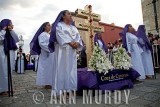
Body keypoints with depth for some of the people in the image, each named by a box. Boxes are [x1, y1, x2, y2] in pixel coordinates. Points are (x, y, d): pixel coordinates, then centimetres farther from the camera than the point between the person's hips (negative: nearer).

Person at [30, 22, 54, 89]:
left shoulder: (48, 35, 21)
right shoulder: (42, 34, -8)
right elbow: (41, 43, -19)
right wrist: (49, 49, -20)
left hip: (51, 54, 9)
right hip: (46, 54, -9)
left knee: (50, 68, 10)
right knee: (46, 68, -4)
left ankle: (48, 83, 20)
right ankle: (46, 84, 5)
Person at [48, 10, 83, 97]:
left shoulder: (73, 27, 24)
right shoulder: (59, 25, 6)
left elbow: (78, 36, 13)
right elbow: (60, 36, -9)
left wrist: (77, 43, -8)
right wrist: (70, 43, -18)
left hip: (72, 50, 6)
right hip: (62, 49, -6)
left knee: (71, 68, 3)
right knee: (62, 68, -8)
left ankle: (69, 89, 9)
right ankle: (61, 90, -4)